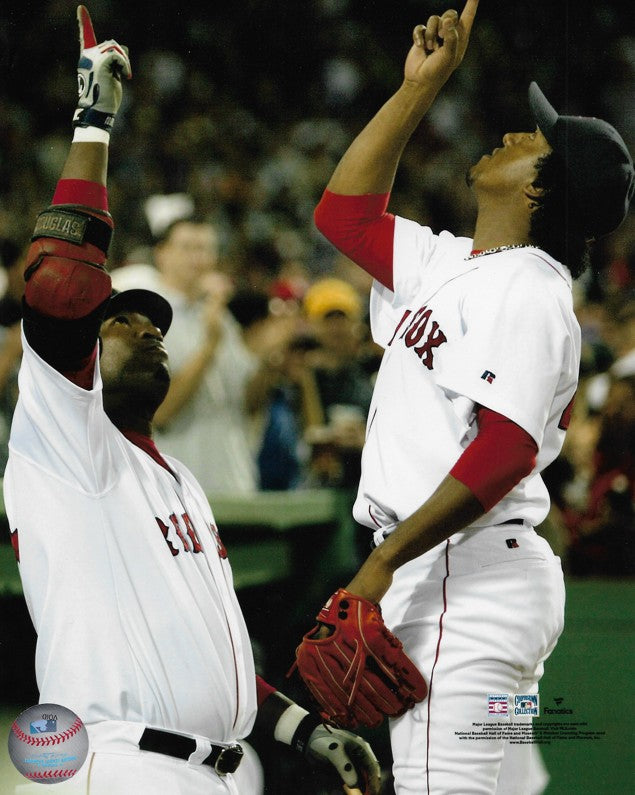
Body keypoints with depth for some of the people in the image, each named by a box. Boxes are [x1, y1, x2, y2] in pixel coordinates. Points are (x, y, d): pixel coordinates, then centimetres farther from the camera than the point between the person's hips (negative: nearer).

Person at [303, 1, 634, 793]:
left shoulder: (530, 289, -12)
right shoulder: (449, 265, 16)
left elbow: (503, 453, -22)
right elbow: (344, 212, 26)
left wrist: (382, 562, -23)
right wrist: (418, 87, 20)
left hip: (466, 575, -10)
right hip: (441, 578, 10)